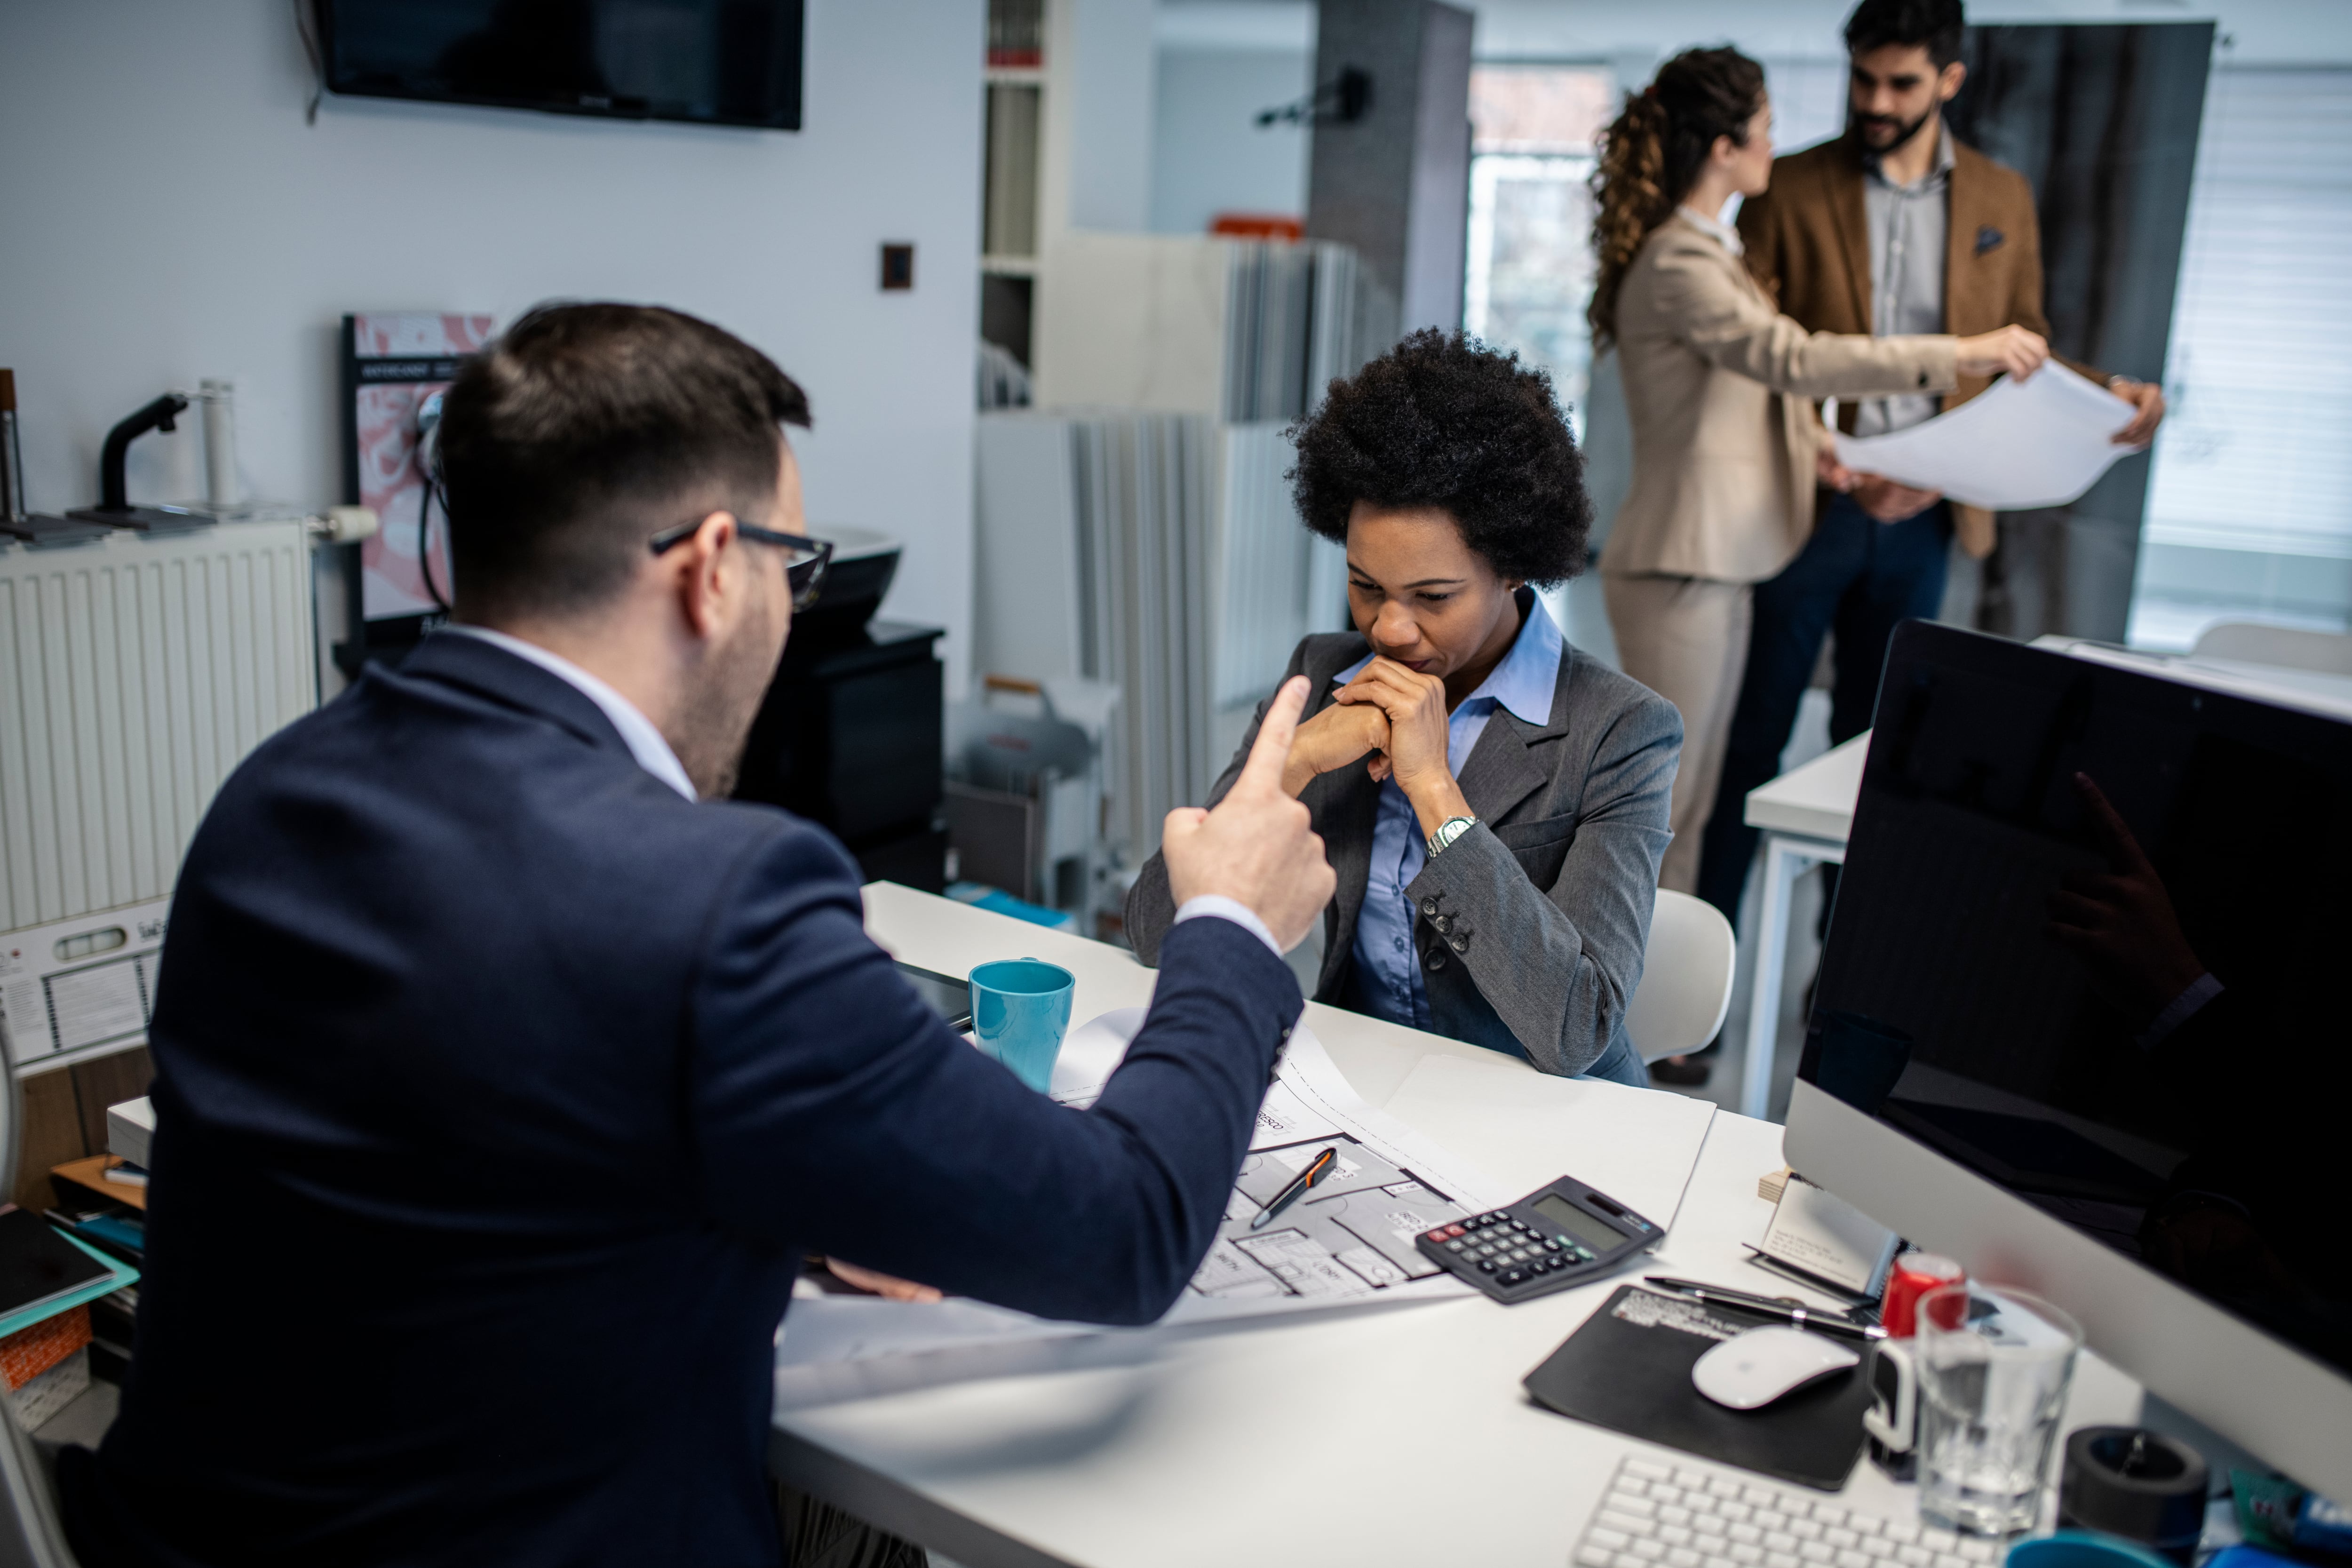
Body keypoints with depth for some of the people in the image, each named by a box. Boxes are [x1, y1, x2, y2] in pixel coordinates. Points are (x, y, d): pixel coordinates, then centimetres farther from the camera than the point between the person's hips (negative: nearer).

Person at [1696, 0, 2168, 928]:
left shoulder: (2003, 200, 9)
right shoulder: (1789, 190, -2)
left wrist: (2105, 394, -5)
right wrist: (1813, 461, -22)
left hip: (1922, 515, 3)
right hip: (1804, 505, -3)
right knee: (1753, 738, 3)